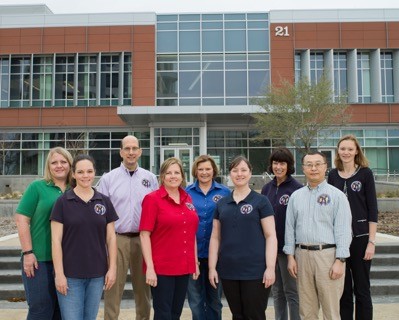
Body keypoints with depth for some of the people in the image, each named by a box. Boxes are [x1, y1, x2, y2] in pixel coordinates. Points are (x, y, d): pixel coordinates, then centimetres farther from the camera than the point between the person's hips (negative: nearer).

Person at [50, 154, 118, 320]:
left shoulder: (104, 201, 5)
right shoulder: (63, 202, -3)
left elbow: (111, 237, 6)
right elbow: (56, 240, -6)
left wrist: (112, 268, 0)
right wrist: (59, 273, -10)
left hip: (97, 274, 3)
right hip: (70, 274, -3)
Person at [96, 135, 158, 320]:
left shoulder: (150, 178, 6)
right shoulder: (108, 179, 1)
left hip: (143, 239, 2)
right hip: (117, 239, -2)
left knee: (143, 286, 14)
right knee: (114, 287, 4)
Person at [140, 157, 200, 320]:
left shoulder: (188, 199, 9)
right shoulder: (152, 199, -8)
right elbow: (144, 234, -12)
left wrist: (195, 262, 13)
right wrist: (150, 267, -17)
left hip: (184, 267, 6)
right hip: (161, 268, -6)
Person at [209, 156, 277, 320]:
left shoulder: (261, 201, -1)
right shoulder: (221, 203, 9)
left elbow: (270, 236, -5)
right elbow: (215, 238, 10)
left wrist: (270, 267, -12)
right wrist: (212, 267, 5)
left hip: (255, 271, -3)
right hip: (228, 271, 4)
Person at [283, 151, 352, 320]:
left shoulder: (337, 195, -1)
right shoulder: (296, 196, 10)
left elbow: (343, 230, -6)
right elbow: (290, 228, 11)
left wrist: (339, 261, -11)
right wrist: (290, 256, 5)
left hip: (328, 254, -3)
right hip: (302, 255, 4)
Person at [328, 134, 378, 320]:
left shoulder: (365, 173, -3)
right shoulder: (333, 175, 6)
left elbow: (372, 209, -5)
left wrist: (372, 241, -10)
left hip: (360, 238, -3)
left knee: (362, 289, 7)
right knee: (343, 289, 12)